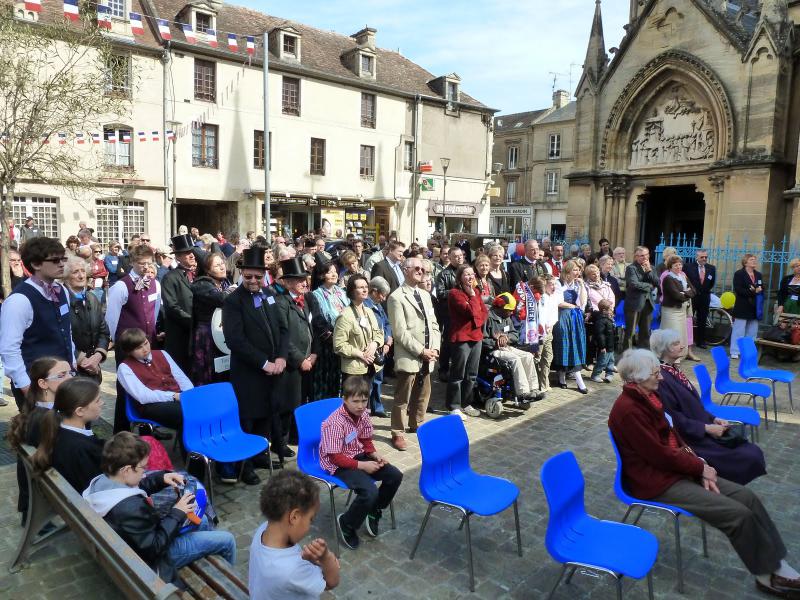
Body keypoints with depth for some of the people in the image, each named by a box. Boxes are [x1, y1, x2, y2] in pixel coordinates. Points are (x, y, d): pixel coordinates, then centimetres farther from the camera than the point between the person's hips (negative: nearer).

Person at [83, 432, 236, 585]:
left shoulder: (102, 482, -14)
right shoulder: (130, 508, -40)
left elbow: (136, 488, 8)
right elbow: (154, 548, -29)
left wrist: (161, 478, -7)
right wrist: (177, 513, -21)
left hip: (146, 540, 9)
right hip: (154, 559, -9)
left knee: (202, 520, 25)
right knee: (227, 540, 1)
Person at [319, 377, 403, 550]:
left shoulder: (363, 415, -5)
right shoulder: (335, 422, -26)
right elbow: (335, 457, -24)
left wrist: (375, 454, -10)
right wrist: (362, 465, -26)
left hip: (359, 455, 8)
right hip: (338, 464, -8)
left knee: (395, 476, -4)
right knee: (370, 491, -28)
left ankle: (374, 512, 19)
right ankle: (346, 523, 0)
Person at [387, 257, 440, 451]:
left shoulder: (425, 295, 15)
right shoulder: (396, 297, -9)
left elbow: (433, 324, 14)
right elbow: (400, 333, -15)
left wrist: (435, 348, 0)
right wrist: (421, 351, -15)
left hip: (427, 357, 7)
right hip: (408, 358, -7)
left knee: (423, 395, 18)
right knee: (402, 398, 1)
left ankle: (417, 424, 36)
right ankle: (398, 433, 14)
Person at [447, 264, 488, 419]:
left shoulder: (475, 291, 13)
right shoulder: (455, 293, -10)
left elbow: (484, 311, 9)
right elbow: (471, 311, -18)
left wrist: (478, 321, -9)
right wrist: (472, 295, -8)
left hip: (476, 336, 8)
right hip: (461, 338, -7)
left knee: (472, 375, 14)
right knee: (458, 375, -2)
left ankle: (466, 404, 25)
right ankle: (454, 407, 7)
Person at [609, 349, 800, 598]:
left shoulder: (649, 396, 5)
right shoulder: (628, 410, -25)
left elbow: (673, 436, 11)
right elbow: (660, 455, -22)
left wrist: (699, 467, -3)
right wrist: (700, 468, -8)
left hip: (675, 468, 10)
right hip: (656, 481, -9)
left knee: (747, 497, 1)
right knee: (739, 514, -14)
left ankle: (777, 565, 9)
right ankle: (768, 575, 8)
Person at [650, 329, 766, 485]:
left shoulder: (673, 368, 7)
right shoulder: (661, 379, -21)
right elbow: (674, 420, -21)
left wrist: (713, 419, 3)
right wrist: (707, 428, -17)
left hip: (701, 428, 9)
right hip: (690, 438, -9)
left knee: (754, 452, 5)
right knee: (748, 458, -11)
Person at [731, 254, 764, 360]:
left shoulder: (758, 275, 17)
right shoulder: (739, 274, -3)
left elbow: (762, 288, 16)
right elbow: (738, 289, -13)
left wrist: (759, 290, -7)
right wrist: (753, 292, -15)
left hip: (755, 308, 6)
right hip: (742, 307, -6)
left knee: (752, 331, 7)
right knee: (739, 330, -4)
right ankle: (734, 352, 1)